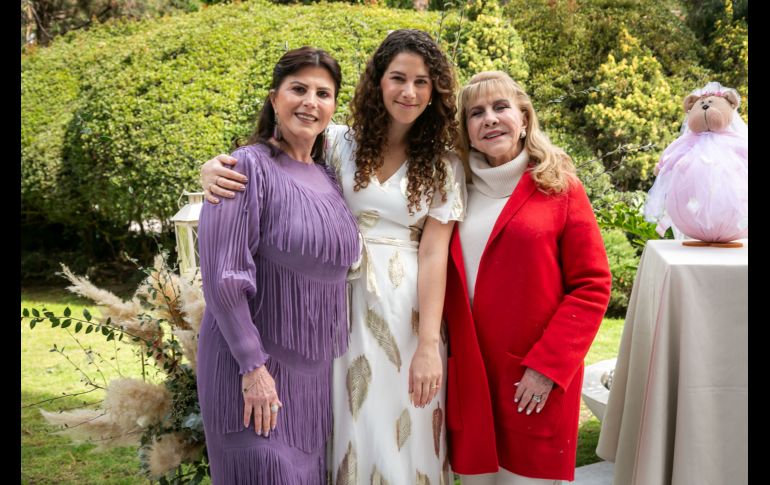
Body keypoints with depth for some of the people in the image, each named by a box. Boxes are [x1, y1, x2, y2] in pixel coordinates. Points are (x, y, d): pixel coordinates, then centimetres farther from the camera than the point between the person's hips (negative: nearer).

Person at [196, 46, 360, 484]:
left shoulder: (328, 177, 7)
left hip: (316, 367, 7)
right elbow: (222, 277, -19)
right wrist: (252, 366, -19)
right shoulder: (249, 167, -14)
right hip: (257, 366, -7)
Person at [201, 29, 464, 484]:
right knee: (353, 432, 9)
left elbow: (433, 255, -5)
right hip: (344, 304, 1)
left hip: (409, 313, 0)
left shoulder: (444, 165, 2)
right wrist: (216, 166, -23)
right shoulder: (339, 143, 2)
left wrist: (428, 345, -11)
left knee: (407, 435, 8)